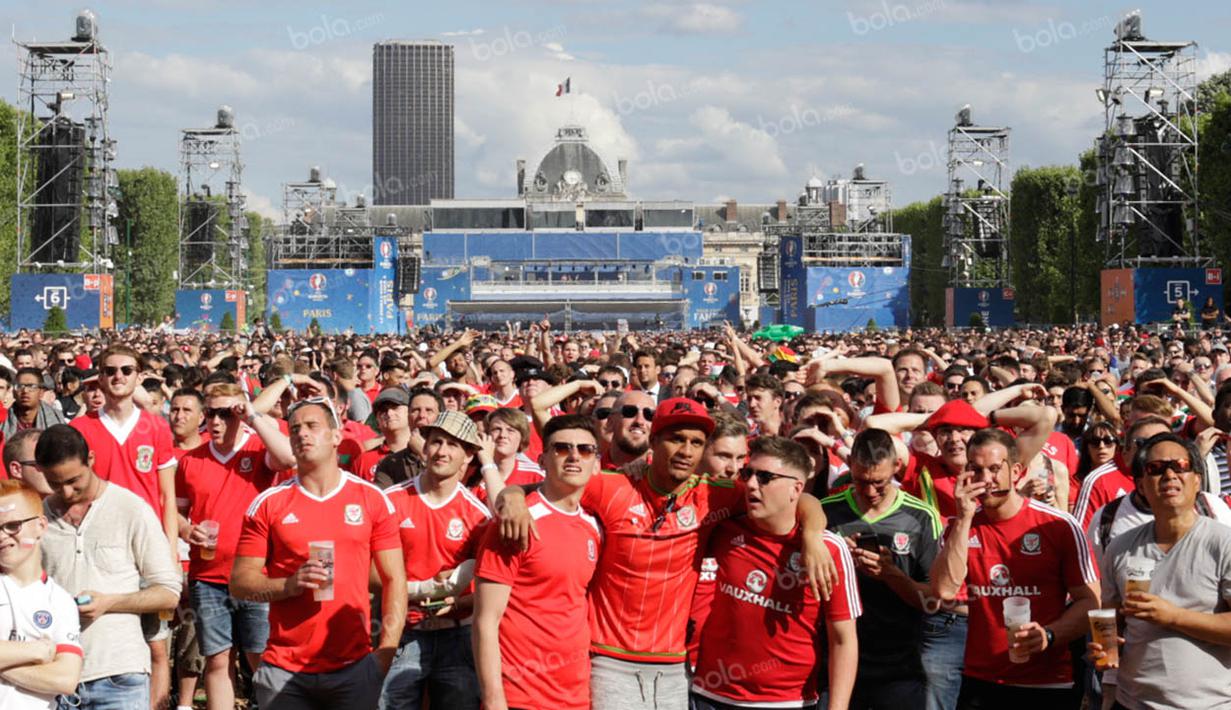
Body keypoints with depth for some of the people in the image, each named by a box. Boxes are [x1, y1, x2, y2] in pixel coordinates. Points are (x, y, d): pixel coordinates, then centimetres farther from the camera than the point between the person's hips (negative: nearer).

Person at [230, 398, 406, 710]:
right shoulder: (268, 504, 4)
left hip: (354, 669, 0)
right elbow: (240, 582, 3)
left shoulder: (372, 499, 4)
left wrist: (387, 650, -6)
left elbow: (394, 580, 4)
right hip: (284, 671, 0)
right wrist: (290, 584, -15)